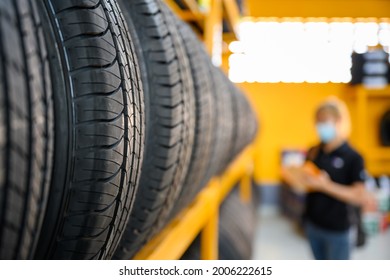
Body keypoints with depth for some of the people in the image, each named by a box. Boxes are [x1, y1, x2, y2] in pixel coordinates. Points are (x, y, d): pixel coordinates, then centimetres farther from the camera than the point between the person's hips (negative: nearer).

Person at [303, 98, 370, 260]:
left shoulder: (353, 157, -13)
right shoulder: (313, 152, 2)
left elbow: (360, 197, -20)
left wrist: (326, 185, -27)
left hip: (336, 229, -5)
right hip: (312, 223, 5)